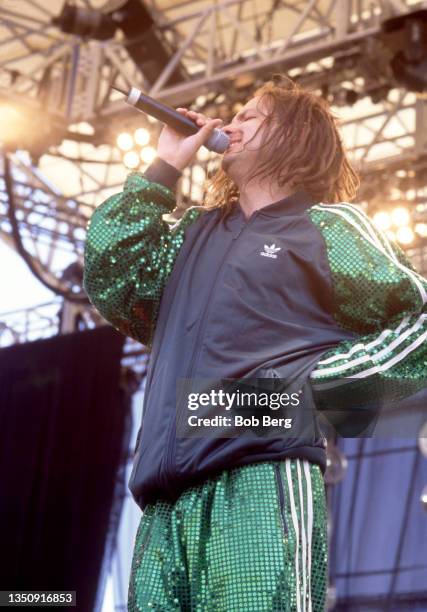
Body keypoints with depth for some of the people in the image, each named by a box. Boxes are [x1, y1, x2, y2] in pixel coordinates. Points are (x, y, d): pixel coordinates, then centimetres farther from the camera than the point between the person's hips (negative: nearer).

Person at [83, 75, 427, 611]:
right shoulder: (193, 233, 30)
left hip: (264, 481, -5)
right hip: (167, 499, 5)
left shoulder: (324, 226, 12)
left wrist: (306, 384, -7)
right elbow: (109, 281, 15)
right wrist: (164, 166, 21)